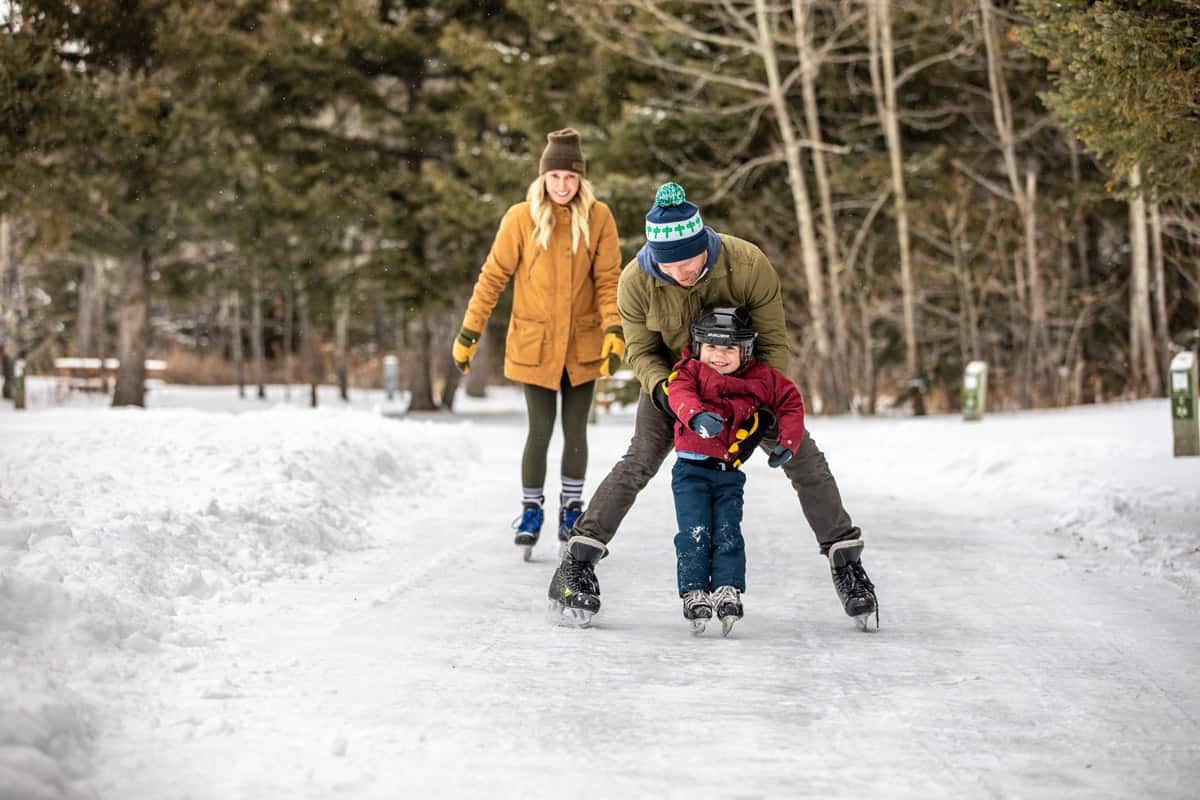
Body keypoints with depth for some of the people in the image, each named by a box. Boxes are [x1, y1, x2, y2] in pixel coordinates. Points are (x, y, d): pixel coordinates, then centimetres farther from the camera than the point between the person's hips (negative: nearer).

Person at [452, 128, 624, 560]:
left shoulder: (598, 217, -4)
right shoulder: (521, 218, -8)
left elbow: (608, 280, -3)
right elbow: (493, 277, -3)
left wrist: (615, 332, -16)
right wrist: (469, 333, -4)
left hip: (582, 344, 2)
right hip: (534, 343, -1)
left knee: (575, 430, 8)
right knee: (540, 429, -5)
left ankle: (572, 509, 24)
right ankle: (531, 512, 9)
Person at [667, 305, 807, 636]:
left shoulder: (762, 378, 5)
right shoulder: (690, 371, -2)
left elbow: (791, 402, 12)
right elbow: (680, 395, -22)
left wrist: (787, 442, 1)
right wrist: (697, 415, -44)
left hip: (730, 472, 2)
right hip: (691, 468, -2)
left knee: (727, 533, -7)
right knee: (694, 532, -9)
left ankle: (728, 590, -6)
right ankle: (694, 593, -7)